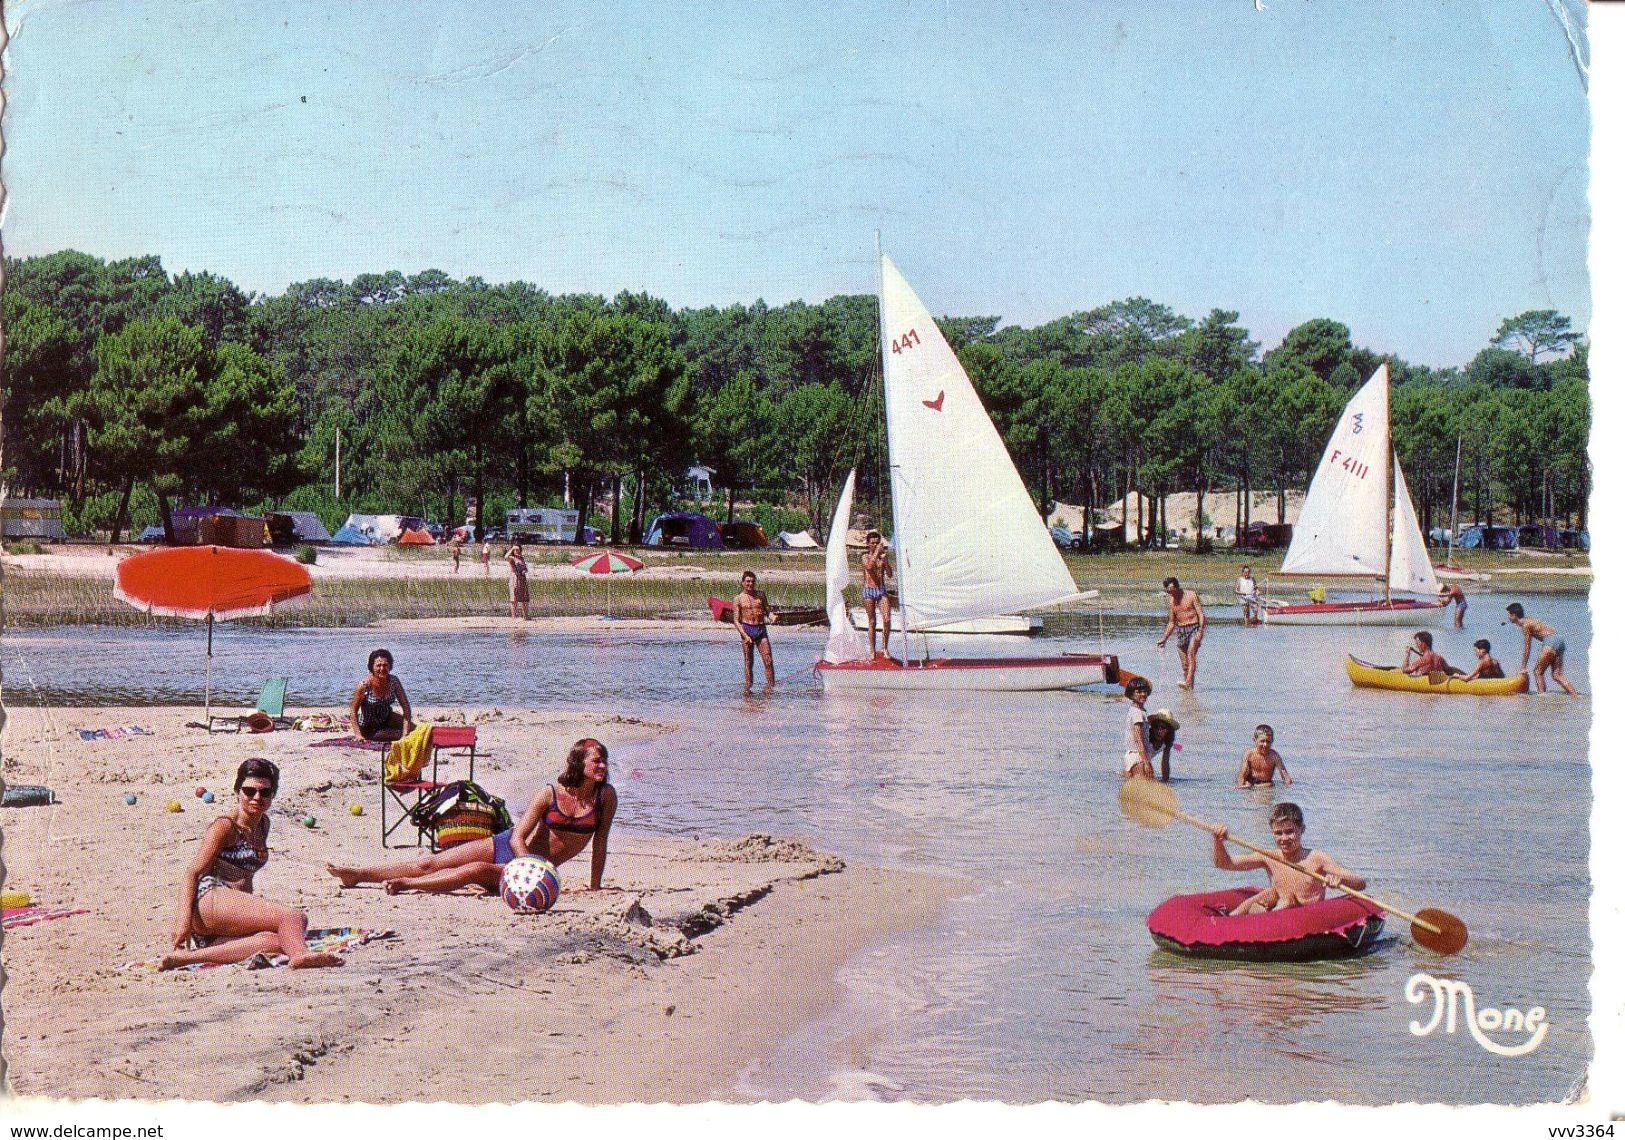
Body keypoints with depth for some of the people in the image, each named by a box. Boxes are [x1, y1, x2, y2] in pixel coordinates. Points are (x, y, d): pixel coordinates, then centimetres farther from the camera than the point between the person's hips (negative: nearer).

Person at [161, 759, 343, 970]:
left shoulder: (263, 824, 24)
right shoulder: (225, 826, 1)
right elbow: (193, 873, -7)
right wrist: (184, 916, -21)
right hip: (211, 901, -7)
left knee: (277, 940, -29)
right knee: (294, 918, -26)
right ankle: (300, 955, -59)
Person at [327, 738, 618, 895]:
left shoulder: (605, 796, -9)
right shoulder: (550, 794, -11)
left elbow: (601, 840, -1)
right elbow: (518, 837, -13)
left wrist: (595, 885, -2)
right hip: (508, 846, 1)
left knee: (479, 871, -31)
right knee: (430, 863, -2)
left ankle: (406, 883, -22)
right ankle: (357, 875, 7)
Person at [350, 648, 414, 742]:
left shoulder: (394, 681, -15)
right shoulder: (364, 686, -26)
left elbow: (406, 706, -13)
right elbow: (353, 710, -18)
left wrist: (405, 733, -23)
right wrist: (358, 735, -26)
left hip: (387, 718, 5)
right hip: (368, 728, -5)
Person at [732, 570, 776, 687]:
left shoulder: (761, 596, 12)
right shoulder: (738, 598, 3)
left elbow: (767, 610, 16)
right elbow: (736, 621, -1)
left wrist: (772, 617, -8)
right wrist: (745, 635, -12)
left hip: (761, 629, 2)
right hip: (747, 629, -2)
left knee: (768, 661, -6)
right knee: (749, 662, 0)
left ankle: (771, 687, -3)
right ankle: (748, 687, 6)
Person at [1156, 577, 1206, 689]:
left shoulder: (1191, 595, -4)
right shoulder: (1171, 601, 12)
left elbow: (1201, 614, -8)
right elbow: (1172, 623, 21)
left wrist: (1200, 631, -21)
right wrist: (1164, 639, 13)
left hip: (1194, 628, -6)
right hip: (1181, 631, 6)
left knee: (1191, 653, -26)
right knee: (1184, 663, 1)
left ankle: (1189, 682, -38)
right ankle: (1190, 686, 7)